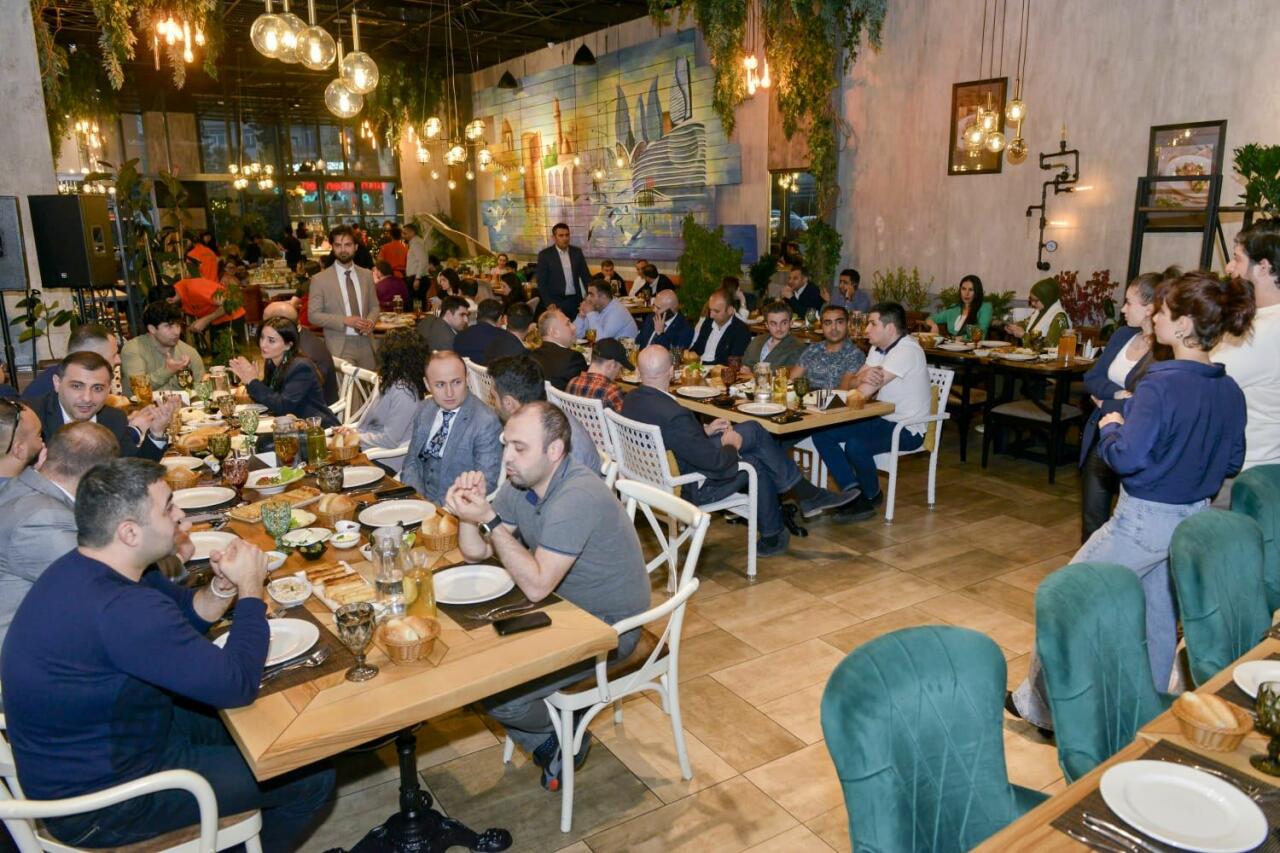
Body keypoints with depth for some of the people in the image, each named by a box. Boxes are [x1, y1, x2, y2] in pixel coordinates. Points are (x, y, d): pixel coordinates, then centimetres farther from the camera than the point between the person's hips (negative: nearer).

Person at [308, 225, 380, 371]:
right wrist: (345, 321, -16)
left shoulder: (366, 275, 10)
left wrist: (370, 321, -5)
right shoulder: (320, 280, -2)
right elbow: (313, 315, -4)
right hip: (339, 346, -4)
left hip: (365, 344, 4)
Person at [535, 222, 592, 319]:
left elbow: (586, 276, 13)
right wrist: (549, 303, -12)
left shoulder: (577, 252, 8)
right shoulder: (545, 255, -2)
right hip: (555, 302, -3)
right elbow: (541, 282, -3)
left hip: (575, 301, 3)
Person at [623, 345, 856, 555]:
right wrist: (731, 445, -6)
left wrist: (705, 431, 7)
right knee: (756, 463, 15)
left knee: (753, 429, 10)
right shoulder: (673, 415, -35)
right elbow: (715, 461, -27)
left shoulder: (631, 400, -8)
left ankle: (806, 493, 20)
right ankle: (771, 538, 33)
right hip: (690, 490, -8)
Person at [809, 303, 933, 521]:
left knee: (855, 445, -32)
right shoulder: (878, 348, 10)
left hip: (907, 429, -9)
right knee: (821, 434, -6)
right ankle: (852, 491, -3)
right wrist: (862, 377, -21)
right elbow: (848, 384, 2)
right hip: (881, 419, 9)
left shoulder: (907, 350, -21)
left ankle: (872, 496, -2)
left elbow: (864, 392, -26)